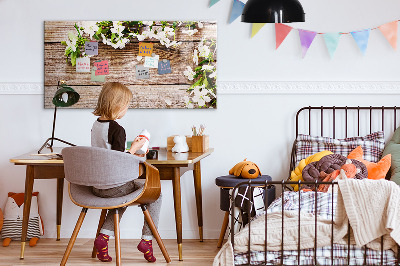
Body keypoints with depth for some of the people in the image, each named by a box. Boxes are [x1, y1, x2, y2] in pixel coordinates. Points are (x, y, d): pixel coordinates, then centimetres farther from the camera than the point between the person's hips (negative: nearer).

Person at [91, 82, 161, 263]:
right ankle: (147, 239, 8)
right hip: (114, 186, -8)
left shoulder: (96, 125, 6)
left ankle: (104, 236, 18)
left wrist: (129, 154, 19)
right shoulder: (117, 129, -20)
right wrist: (134, 148, -8)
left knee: (123, 195, 35)